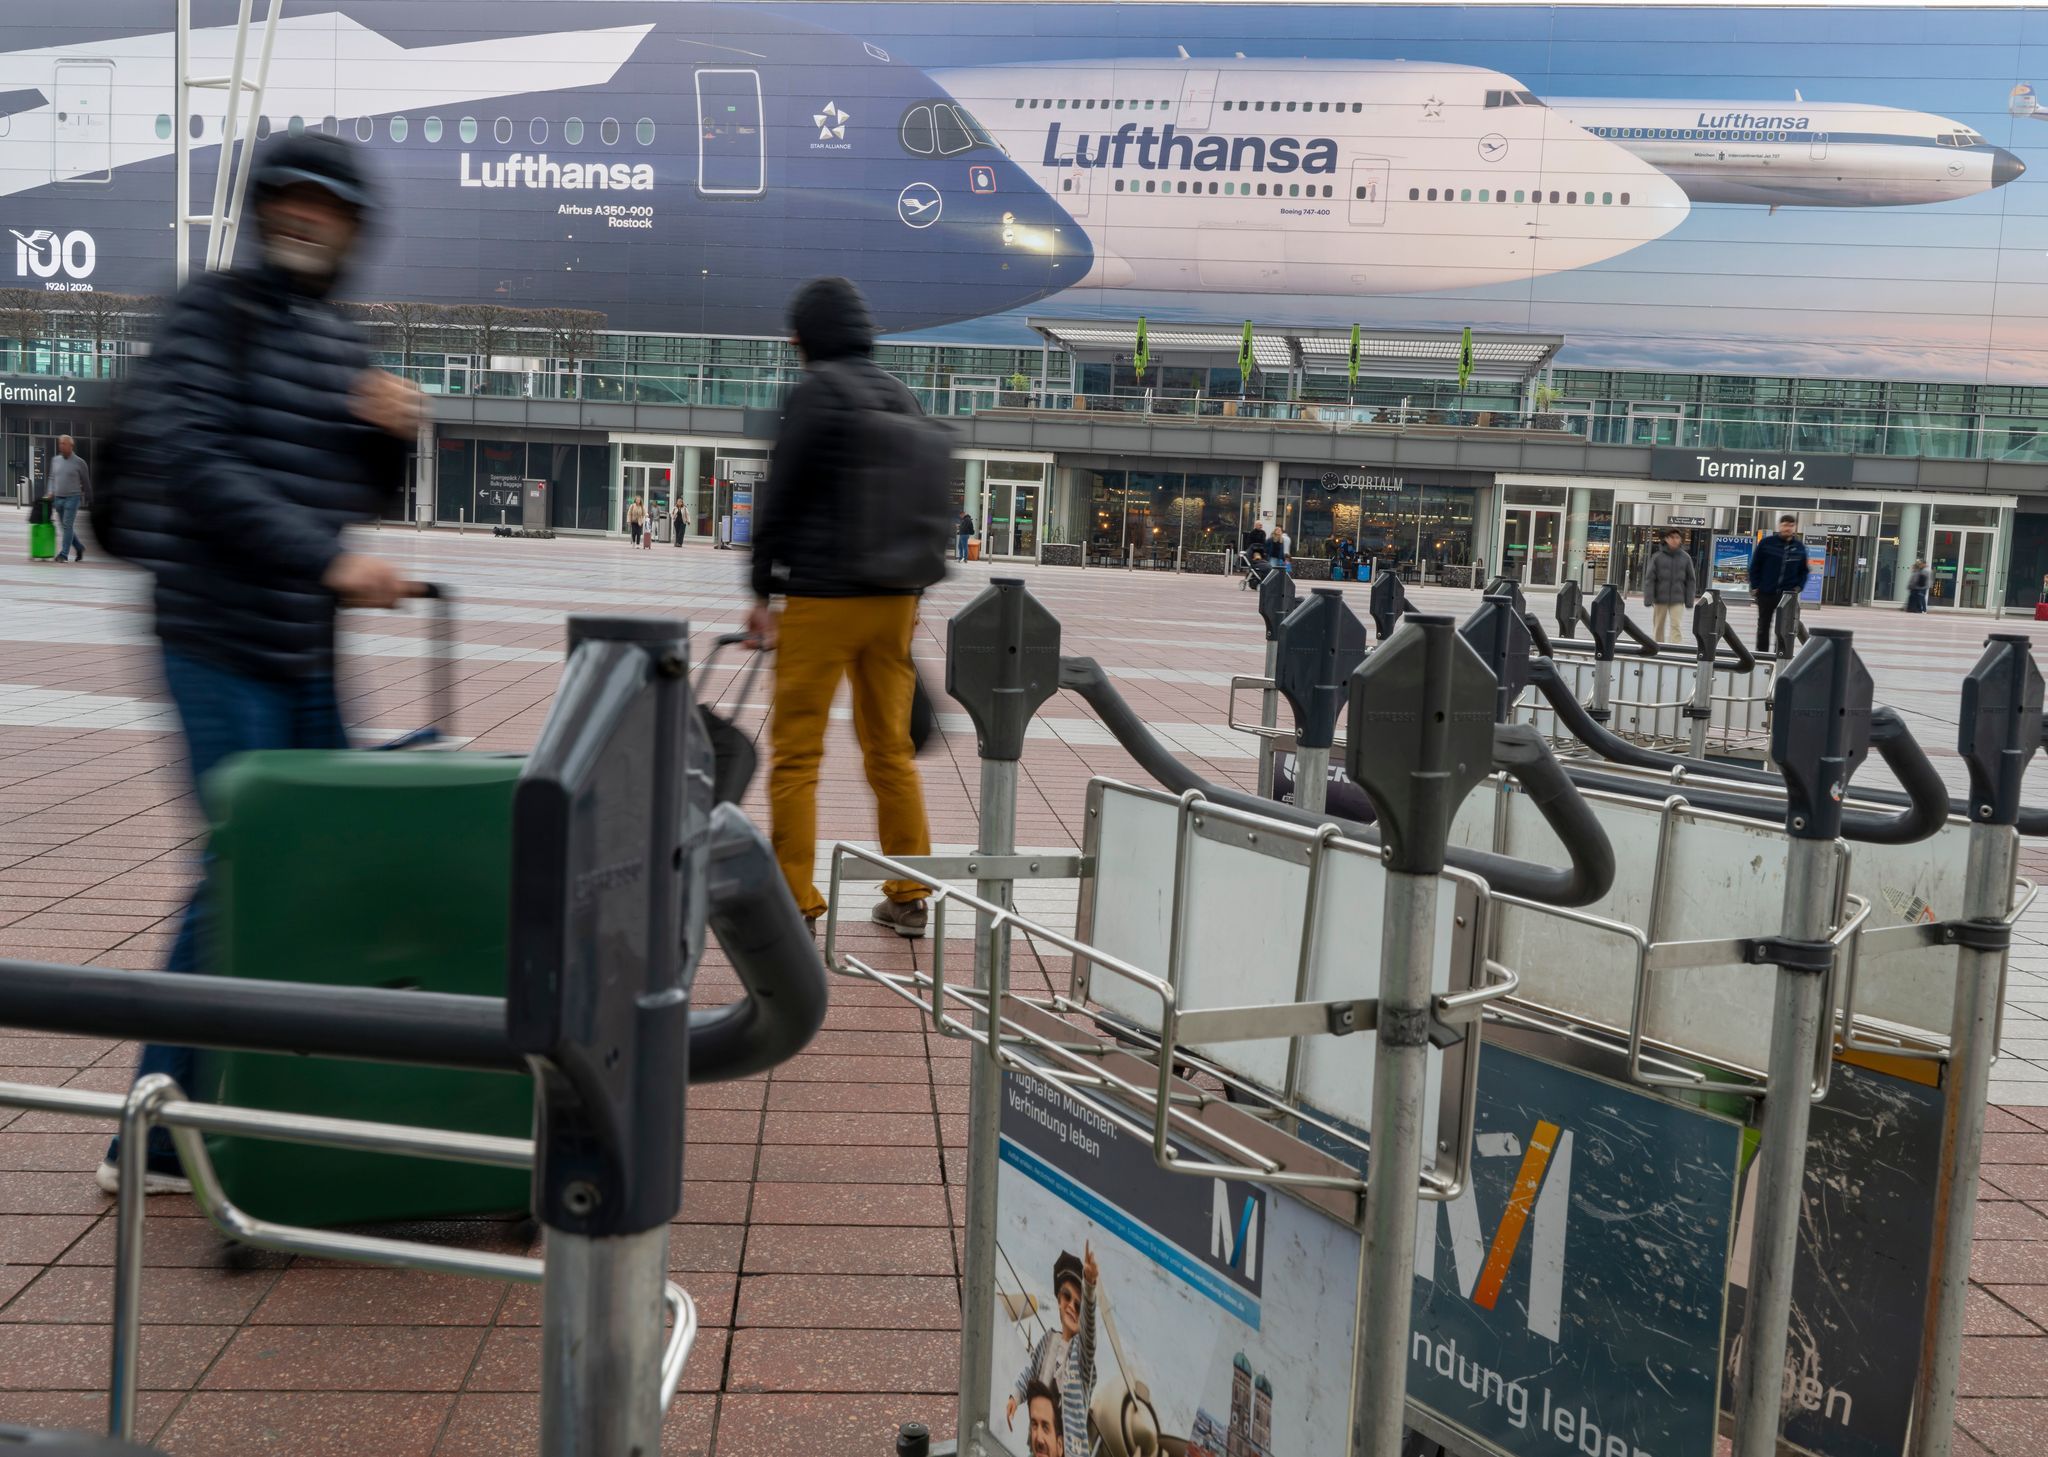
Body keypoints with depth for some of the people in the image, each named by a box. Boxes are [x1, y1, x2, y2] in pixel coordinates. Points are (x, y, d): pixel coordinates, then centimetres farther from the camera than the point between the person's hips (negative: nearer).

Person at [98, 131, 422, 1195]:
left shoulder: (340, 341, 16)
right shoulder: (215, 311, -6)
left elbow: (364, 494, 18)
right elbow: (194, 464, -18)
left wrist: (393, 432, -2)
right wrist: (327, 561, -23)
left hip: (303, 644, 8)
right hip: (221, 637, -8)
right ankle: (156, 1138, 4)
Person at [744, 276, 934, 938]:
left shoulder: (816, 391, -8)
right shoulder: (901, 395, 14)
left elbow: (779, 498, -10)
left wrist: (763, 591, -4)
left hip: (822, 595, -7)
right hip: (893, 597, 7)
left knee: (796, 754, 1)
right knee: (891, 748, 13)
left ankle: (795, 903, 3)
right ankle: (908, 899, 19)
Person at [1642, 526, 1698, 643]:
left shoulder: (1685, 558, 2)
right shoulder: (1657, 557, -1)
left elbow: (1691, 580, 7)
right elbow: (1649, 579, -2)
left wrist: (1690, 601, 2)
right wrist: (1648, 599, -8)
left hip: (1677, 600, 0)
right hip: (1660, 599, 0)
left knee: (1675, 626, -10)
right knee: (1658, 628, 9)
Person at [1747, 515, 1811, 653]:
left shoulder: (1800, 547, 4)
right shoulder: (1766, 543, -3)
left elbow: (1804, 570, 12)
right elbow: (1754, 566, 0)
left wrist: (1799, 587, -1)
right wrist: (1754, 586, -5)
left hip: (1788, 594, 1)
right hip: (1766, 592, -1)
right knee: (1763, 625, 9)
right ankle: (1761, 654, 18)